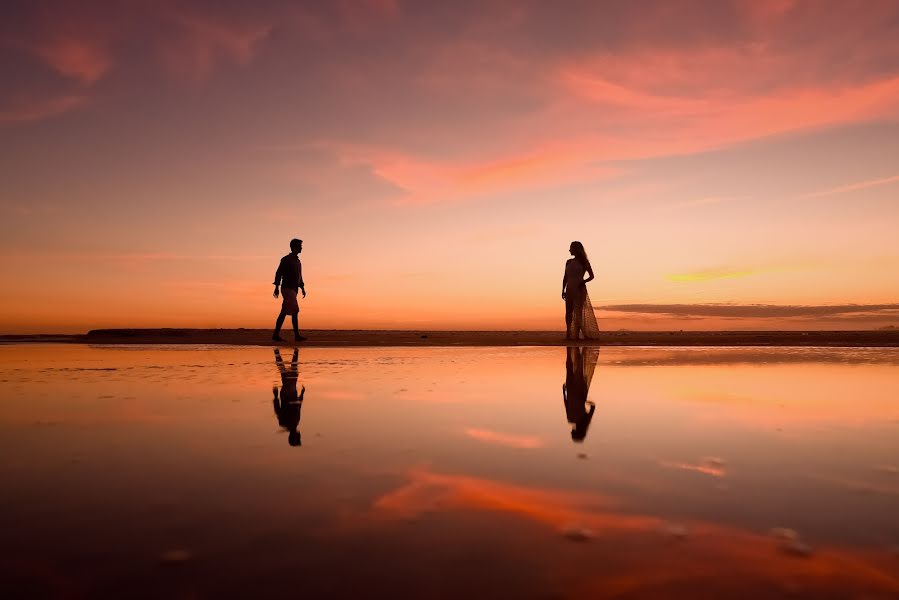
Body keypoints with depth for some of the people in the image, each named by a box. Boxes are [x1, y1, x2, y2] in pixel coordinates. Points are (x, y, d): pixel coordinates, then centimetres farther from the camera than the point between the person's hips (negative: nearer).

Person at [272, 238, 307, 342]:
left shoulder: (297, 261, 19)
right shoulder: (286, 259, -7)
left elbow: (299, 276, 24)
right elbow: (278, 273, -12)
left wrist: (303, 289, 18)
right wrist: (276, 288, -19)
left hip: (294, 290, 9)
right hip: (287, 289, -9)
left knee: (284, 312, 8)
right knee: (295, 311, -14)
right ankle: (297, 335, -14)